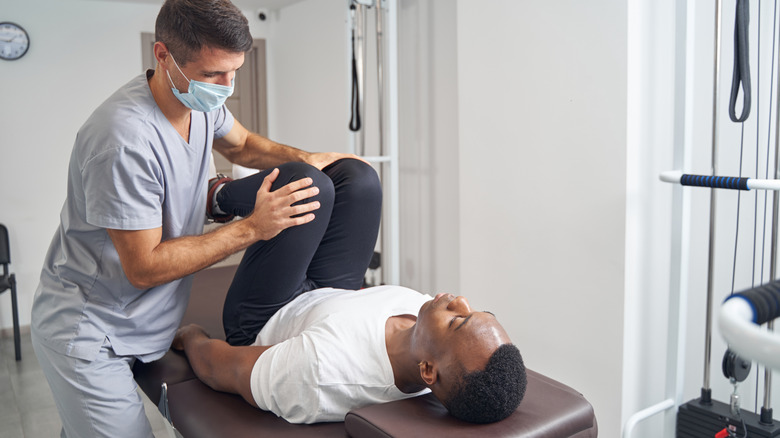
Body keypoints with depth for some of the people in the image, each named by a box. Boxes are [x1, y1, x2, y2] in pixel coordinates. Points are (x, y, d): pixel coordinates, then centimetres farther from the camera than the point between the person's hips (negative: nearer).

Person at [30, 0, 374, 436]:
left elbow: (242, 145, 18)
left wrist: (307, 160, -1)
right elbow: (143, 268, -23)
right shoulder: (125, 138, -28)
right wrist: (252, 228, -22)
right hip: (87, 331, -7)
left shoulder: (201, 99, -4)